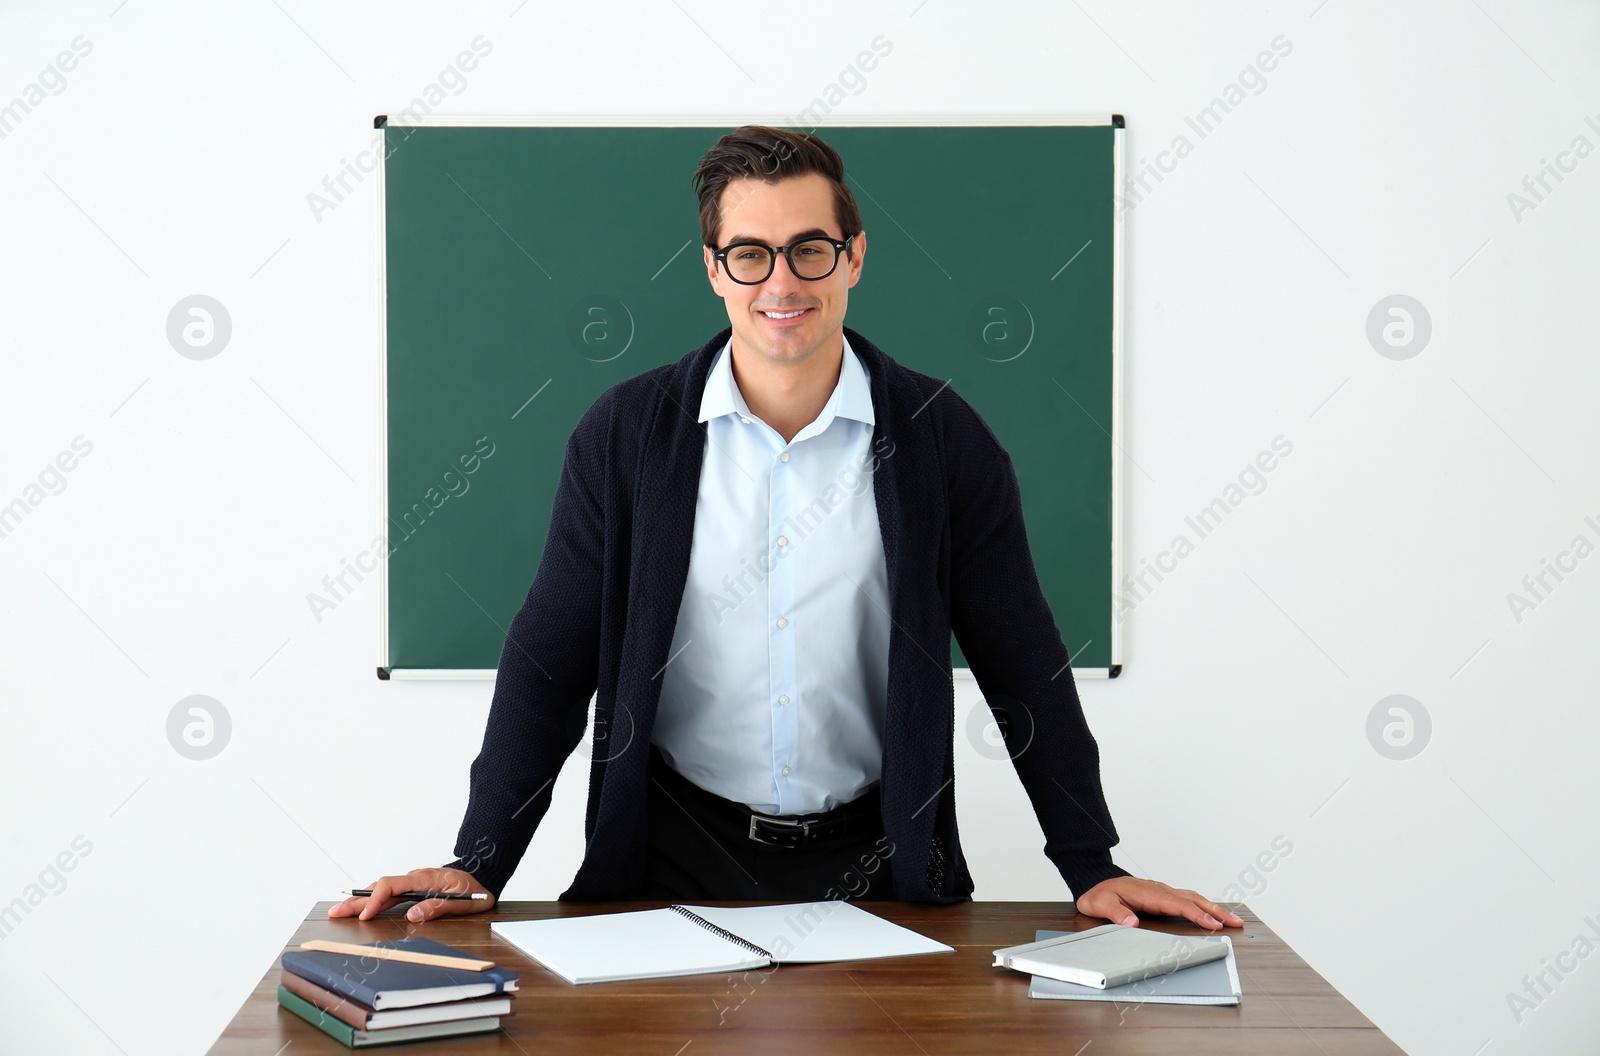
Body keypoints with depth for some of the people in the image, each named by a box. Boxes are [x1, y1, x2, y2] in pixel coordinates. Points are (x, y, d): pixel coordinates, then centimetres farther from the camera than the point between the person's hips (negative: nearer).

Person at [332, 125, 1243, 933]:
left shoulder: (944, 437, -1)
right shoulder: (624, 432, 0)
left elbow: (1024, 666, 5)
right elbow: (552, 663, 2)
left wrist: (1093, 869, 2)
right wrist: (478, 867, -5)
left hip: (876, 863, 0)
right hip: (674, 858, 0)